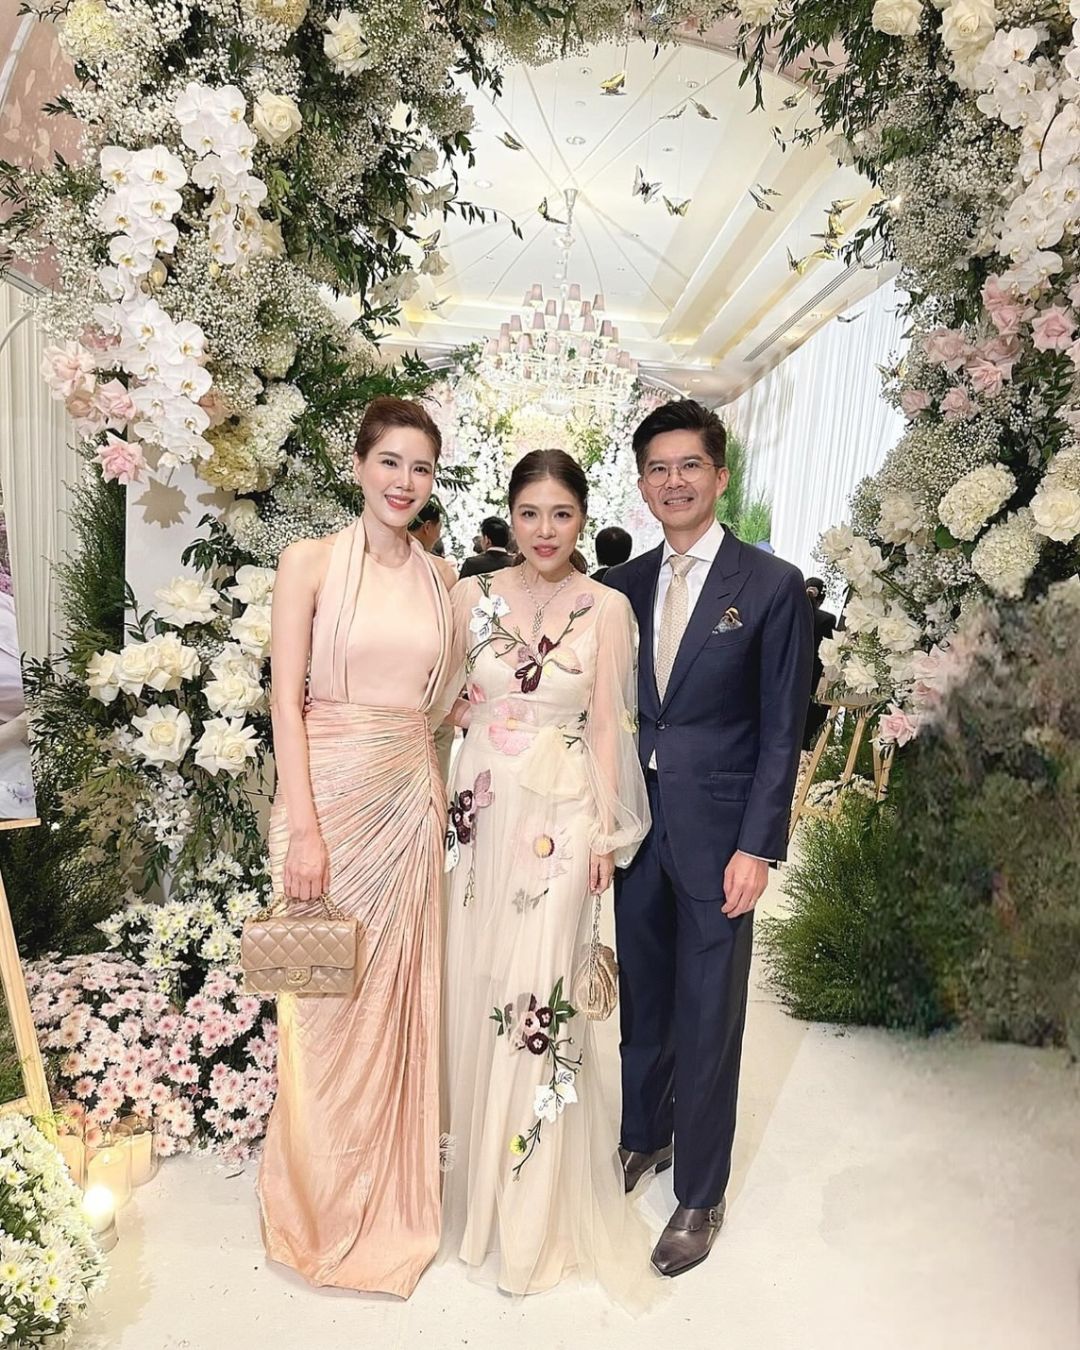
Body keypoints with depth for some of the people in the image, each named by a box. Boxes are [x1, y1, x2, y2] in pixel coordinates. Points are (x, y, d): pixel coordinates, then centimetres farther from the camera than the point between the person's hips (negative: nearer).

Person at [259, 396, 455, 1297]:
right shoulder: (312, 563, -4)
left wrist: (437, 793, 6)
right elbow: (287, 698, -9)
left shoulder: (438, 577, 9)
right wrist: (304, 830, -15)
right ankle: (325, 1206, 31)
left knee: (401, 998, 13)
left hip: (412, 799, 4)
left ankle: (394, 1195, 35)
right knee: (328, 1000, 7)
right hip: (331, 792, -4)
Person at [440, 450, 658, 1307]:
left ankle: (538, 1213, 24)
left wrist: (606, 834, -3)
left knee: (540, 996, 0)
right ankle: (481, 1180, 37)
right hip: (482, 814, 3)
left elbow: (608, 728, -2)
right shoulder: (474, 597, 3)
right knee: (478, 992, 11)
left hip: (562, 820, -2)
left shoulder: (608, 608, -3)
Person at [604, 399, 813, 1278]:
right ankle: (644, 1137, 43)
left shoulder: (772, 586, -7)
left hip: (718, 828, -4)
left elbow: (782, 730, -8)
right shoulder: (623, 585, 5)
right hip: (635, 820, 4)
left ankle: (701, 1195, 29)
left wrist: (757, 848, -12)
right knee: (643, 997, 19)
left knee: (708, 1017, 8)